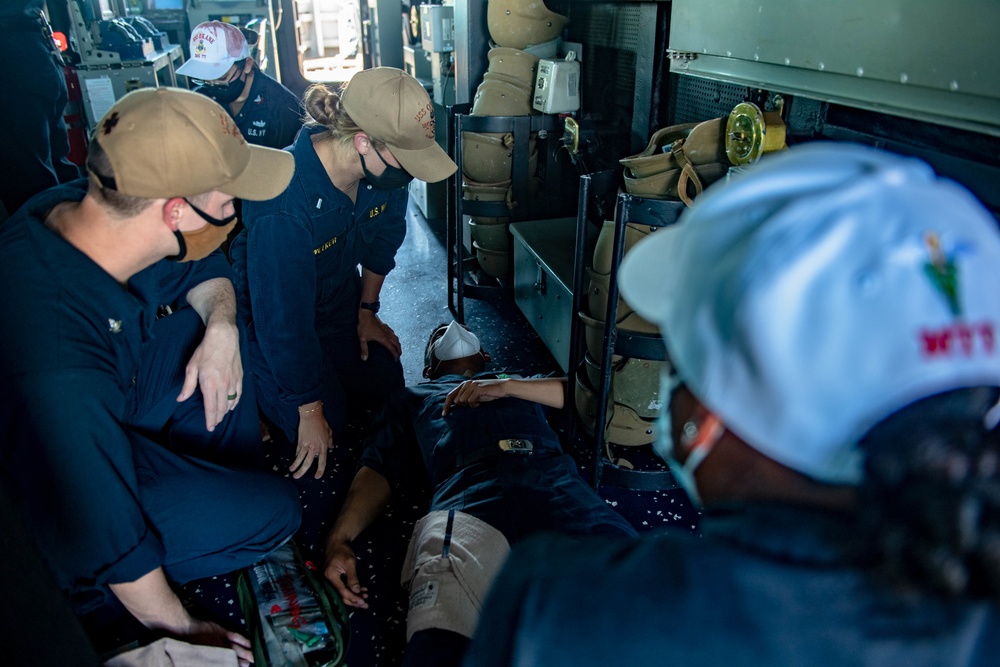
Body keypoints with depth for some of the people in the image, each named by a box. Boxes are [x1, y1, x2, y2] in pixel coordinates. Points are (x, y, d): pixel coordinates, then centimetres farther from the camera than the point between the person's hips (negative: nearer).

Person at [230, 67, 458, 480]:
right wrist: (311, 412, -21)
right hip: (272, 312, -6)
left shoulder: (385, 169, -22)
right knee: (329, 423, -5)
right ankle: (259, 391, 21)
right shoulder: (283, 206, -41)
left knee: (384, 387, 2)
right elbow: (284, 319, -31)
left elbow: (384, 235, 0)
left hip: (339, 296, 6)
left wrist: (367, 311, 8)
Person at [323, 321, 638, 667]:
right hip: (469, 501, -1)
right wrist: (340, 539, 3)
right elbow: (379, 471, 21)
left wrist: (508, 387, 14)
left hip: (558, 485, 2)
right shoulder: (412, 398, 37)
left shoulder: (521, 380, 40)